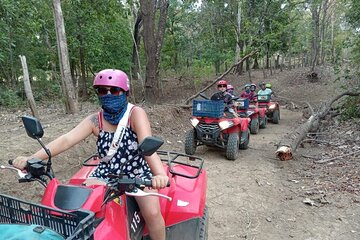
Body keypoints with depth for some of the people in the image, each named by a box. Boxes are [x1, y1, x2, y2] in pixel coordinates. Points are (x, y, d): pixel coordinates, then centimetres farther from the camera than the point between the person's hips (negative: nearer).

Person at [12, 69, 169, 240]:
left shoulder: (135, 113, -14)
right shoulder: (95, 120, -2)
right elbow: (66, 140, -13)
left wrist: (160, 174, -46)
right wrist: (32, 158, -26)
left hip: (138, 172, -4)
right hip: (106, 174, 4)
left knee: (152, 213, -23)